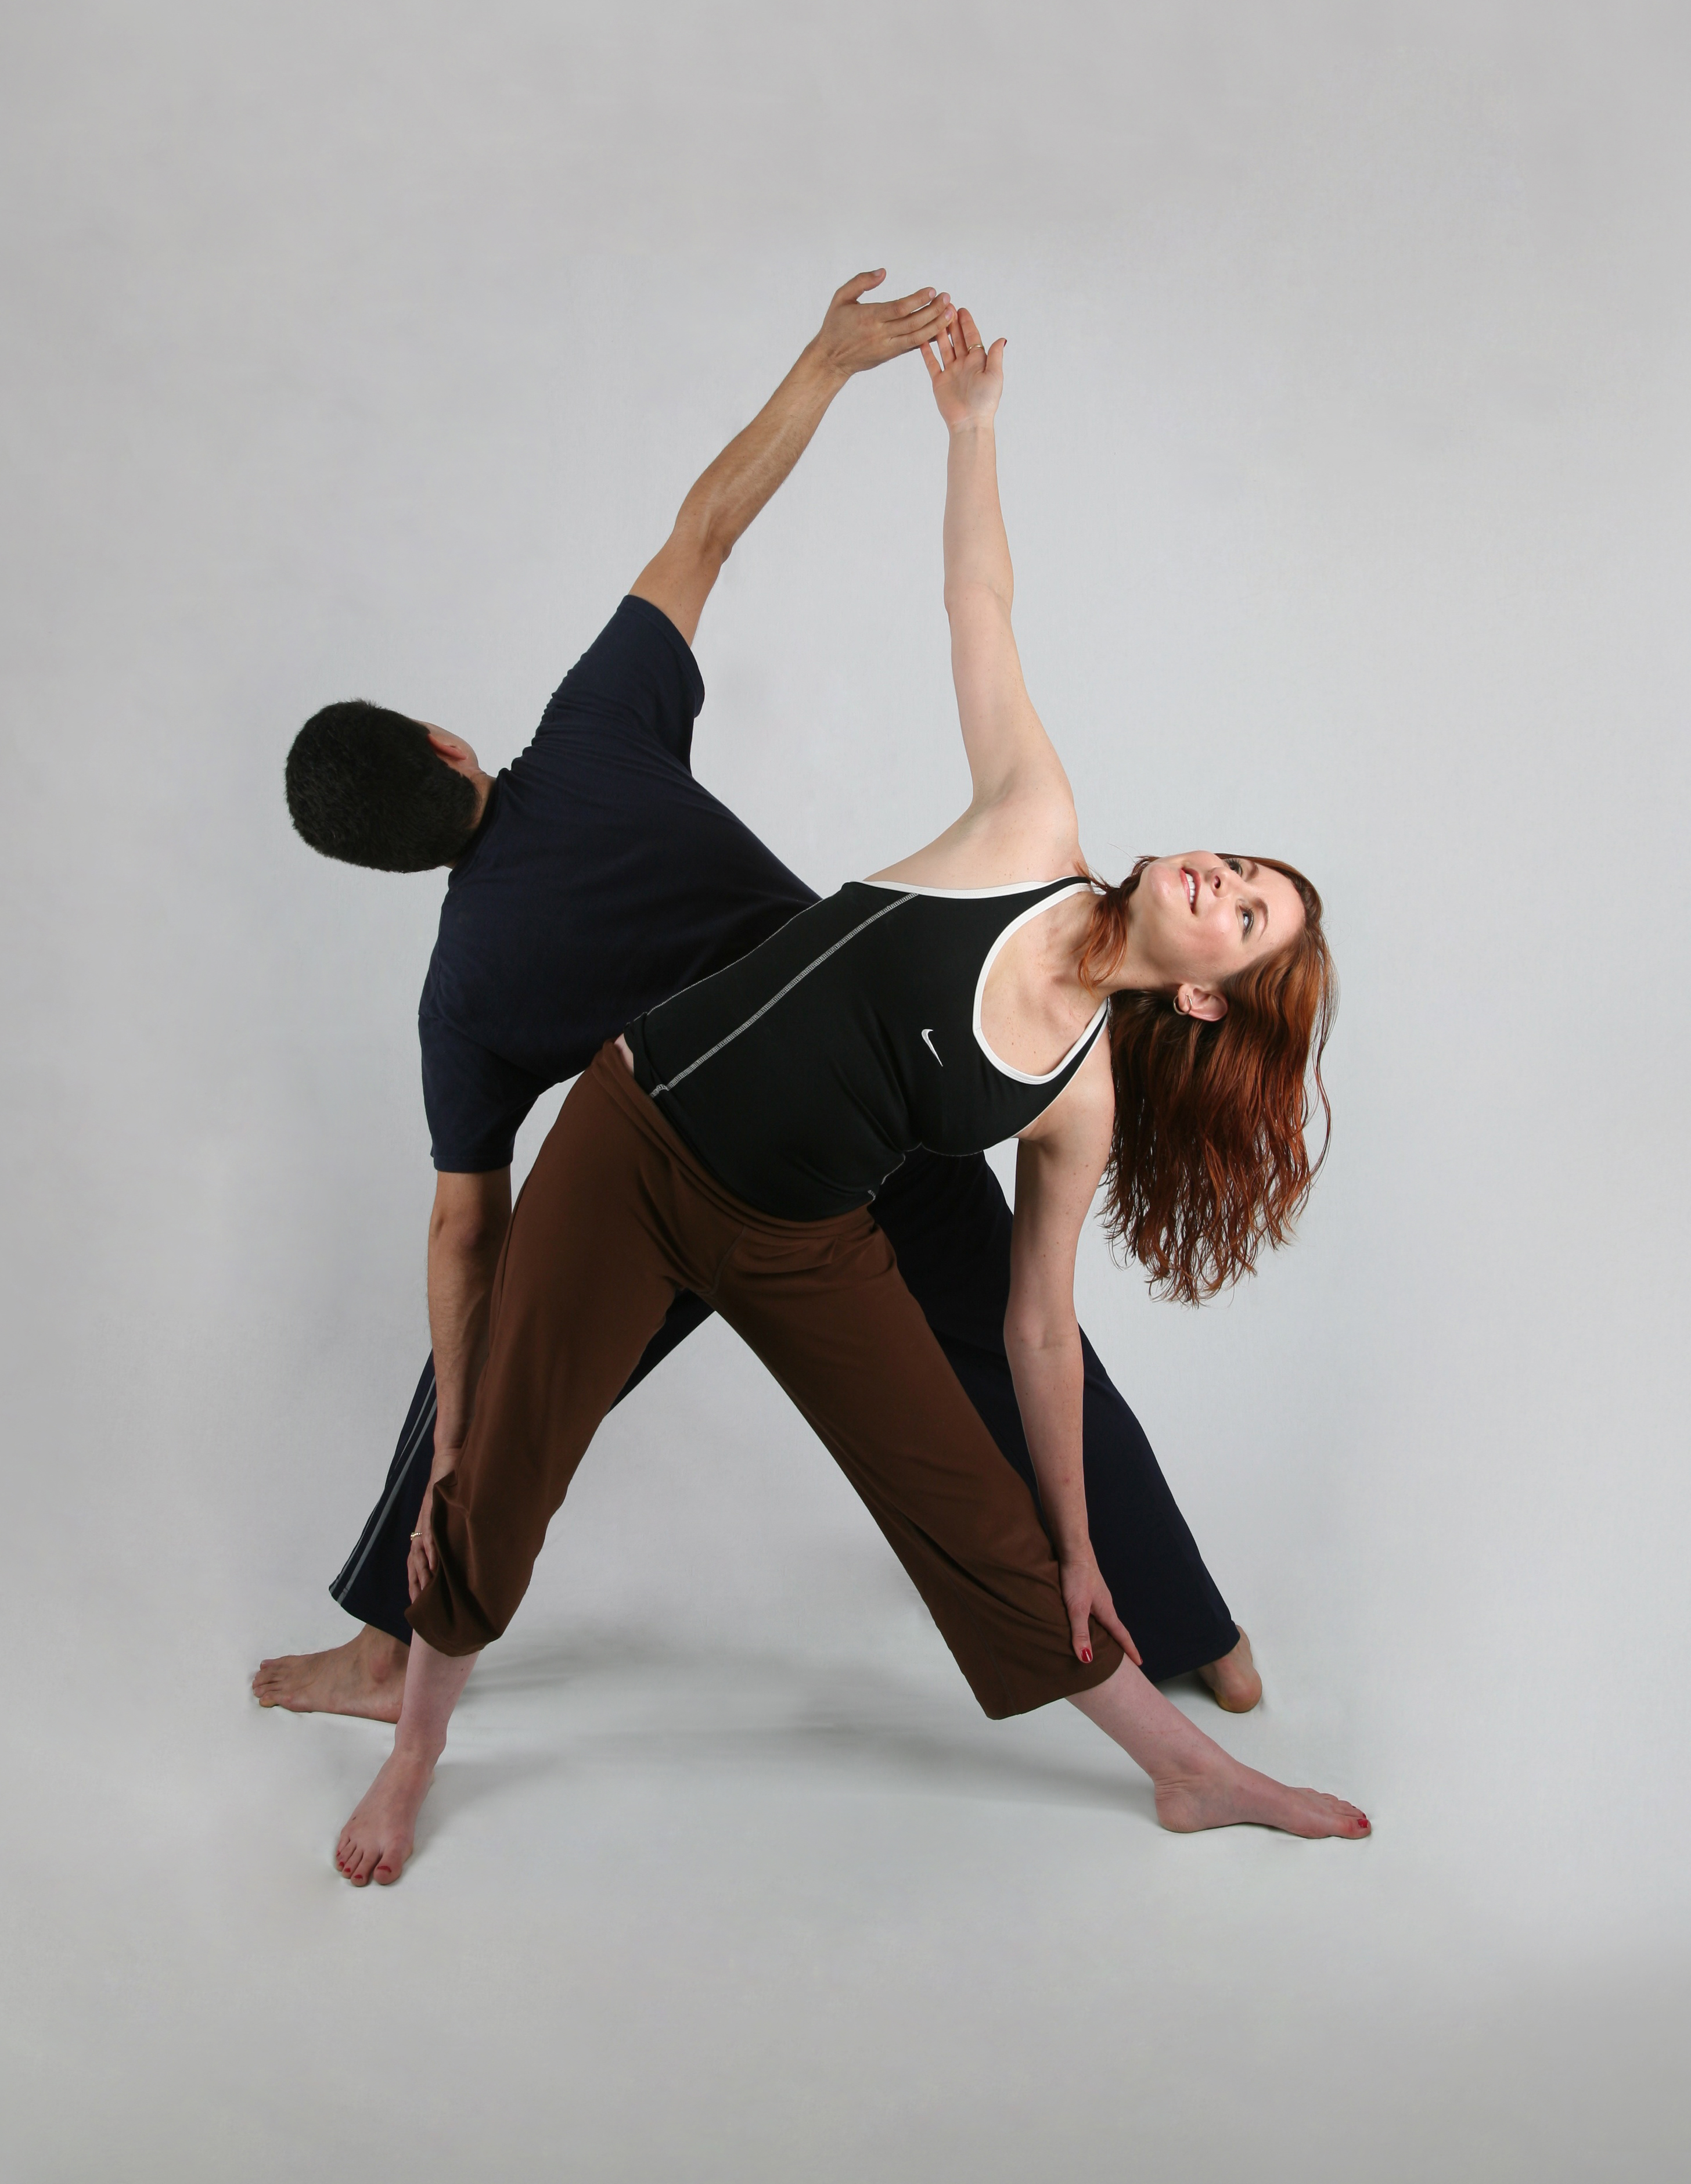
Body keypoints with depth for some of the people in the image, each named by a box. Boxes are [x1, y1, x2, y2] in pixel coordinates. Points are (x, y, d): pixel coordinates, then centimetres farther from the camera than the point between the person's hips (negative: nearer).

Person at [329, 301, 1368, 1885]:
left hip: (797, 1246, 2)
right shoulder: (1033, 837, -8)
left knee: (981, 1519, 4)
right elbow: (980, 608, -1)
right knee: (501, 1478, 1)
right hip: (632, 1142, -1)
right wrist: (970, 426, -5)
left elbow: (1039, 1329, 3)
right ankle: (416, 1745, 29)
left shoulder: (1084, 1100, -4)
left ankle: (1192, 1771, 23)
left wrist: (1078, 1550, 6)